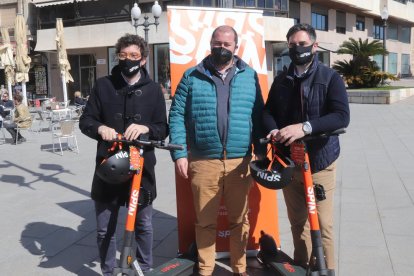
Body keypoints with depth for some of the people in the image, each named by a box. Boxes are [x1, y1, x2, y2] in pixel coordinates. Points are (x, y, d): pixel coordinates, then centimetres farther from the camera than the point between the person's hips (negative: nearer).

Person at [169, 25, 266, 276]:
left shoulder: (250, 76, 7)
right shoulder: (192, 77, 3)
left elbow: (259, 117, 7)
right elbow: (177, 115, 1)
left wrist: (261, 154, 2)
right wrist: (179, 153, -7)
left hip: (240, 162, 1)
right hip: (203, 162, -1)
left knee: (240, 219, 13)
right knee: (205, 221, 10)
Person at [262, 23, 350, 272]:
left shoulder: (330, 78, -3)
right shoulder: (281, 81, 11)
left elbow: (342, 116, -16)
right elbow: (268, 111, 7)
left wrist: (305, 127, -29)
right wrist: (274, 130, -16)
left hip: (319, 161, -4)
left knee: (322, 225, -2)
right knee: (297, 222, 14)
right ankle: (301, 267, 30)